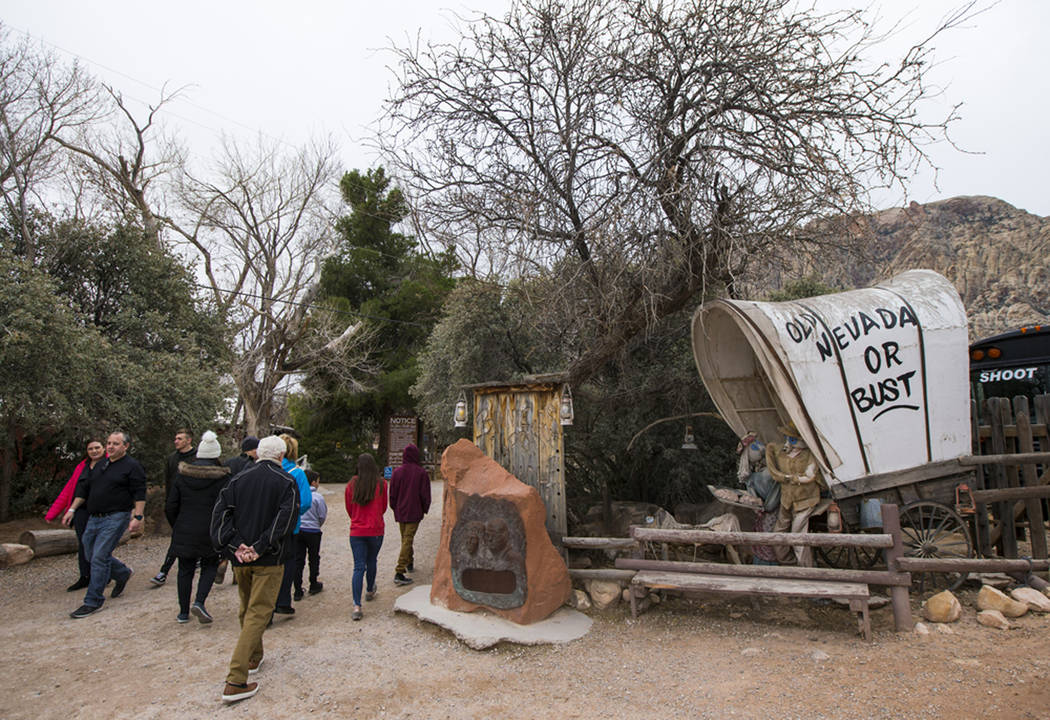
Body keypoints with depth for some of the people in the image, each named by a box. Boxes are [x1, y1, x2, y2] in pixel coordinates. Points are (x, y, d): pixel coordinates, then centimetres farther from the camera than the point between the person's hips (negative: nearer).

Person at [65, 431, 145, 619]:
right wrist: (72, 509, 16)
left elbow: (140, 494, -12)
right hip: (94, 518, 8)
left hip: (115, 518, -8)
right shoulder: (101, 464, 15)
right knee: (91, 555, 14)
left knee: (99, 558, -9)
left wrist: (137, 517, -19)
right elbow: (85, 488, 22)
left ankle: (93, 602, 2)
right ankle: (123, 573, 35)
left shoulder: (132, 466, -7)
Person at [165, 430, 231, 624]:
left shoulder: (182, 474, 1)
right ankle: (200, 602, -4)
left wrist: (177, 527, 17)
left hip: (184, 533, 3)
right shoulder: (222, 477, -10)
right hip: (210, 533, -3)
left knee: (185, 570, 14)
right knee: (210, 566, 14)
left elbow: (170, 507, 3)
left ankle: (183, 612, 21)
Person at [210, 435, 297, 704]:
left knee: (246, 609, 22)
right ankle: (235, 681, -5)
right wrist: (261, 548, -15)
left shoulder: (239, 479, 5)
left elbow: (220, 511, -2)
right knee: (258, 613, -1)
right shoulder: (285, 482, -8)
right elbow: (285, 518, -18)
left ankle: (253, 658, 38)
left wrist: (236, 545, -7)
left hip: (240, 559, 5)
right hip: (268, 560, -5)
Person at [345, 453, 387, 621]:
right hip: (376, 530, 0)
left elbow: (349, 508, 8)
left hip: (356, 531, 1)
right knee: (371, 562, 20)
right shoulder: (381, 484, -7)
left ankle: (357, 606, -8)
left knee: (358, 567, 1)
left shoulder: (352, 484, -4)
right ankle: (370, 591, 40)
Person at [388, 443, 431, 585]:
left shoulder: (397, 472, -2)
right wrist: (425, 509, 7)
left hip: (400, 512, 4)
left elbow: (392, 494, 3)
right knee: (408, 540, -4)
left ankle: (409, 563, 38)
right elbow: (425, 494, -7)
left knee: (405, 538, 20)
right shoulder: (421, 473, -10)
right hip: (414, 512, -4)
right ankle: (399, 573, -10)